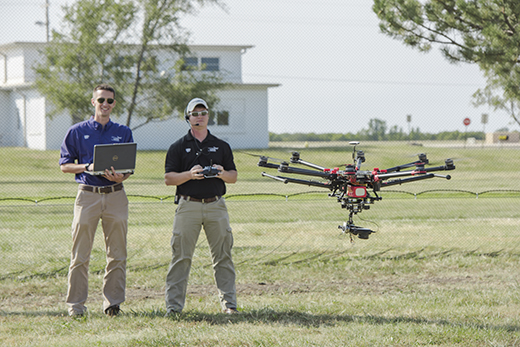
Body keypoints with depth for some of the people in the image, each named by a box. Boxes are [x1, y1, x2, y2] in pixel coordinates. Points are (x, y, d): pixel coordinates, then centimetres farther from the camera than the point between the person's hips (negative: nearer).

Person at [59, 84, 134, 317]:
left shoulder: (124, 133, 12)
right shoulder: (78, 131, 7)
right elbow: (65, 165, 7)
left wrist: (121, 176, -10)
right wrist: (87, 167, -10)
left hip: (115, 195, 2)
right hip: (87, 194, -2)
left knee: (117, 255, 1)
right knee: (80, 254, -2)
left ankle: (112, 302, 8)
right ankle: (76, 304, 3)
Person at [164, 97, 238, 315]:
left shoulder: (221, 146, 14)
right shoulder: (178, 147, 7)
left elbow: (234, 176, 14)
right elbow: (169, 178, 1)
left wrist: (222, 174, -8)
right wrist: (189, 175, -16)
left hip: (216, 205, 2)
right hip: (188, 205, -2)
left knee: (223, 256, 2)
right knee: (181, 256, -3)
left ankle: (229, 303, 8)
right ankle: (174, 305, 0)